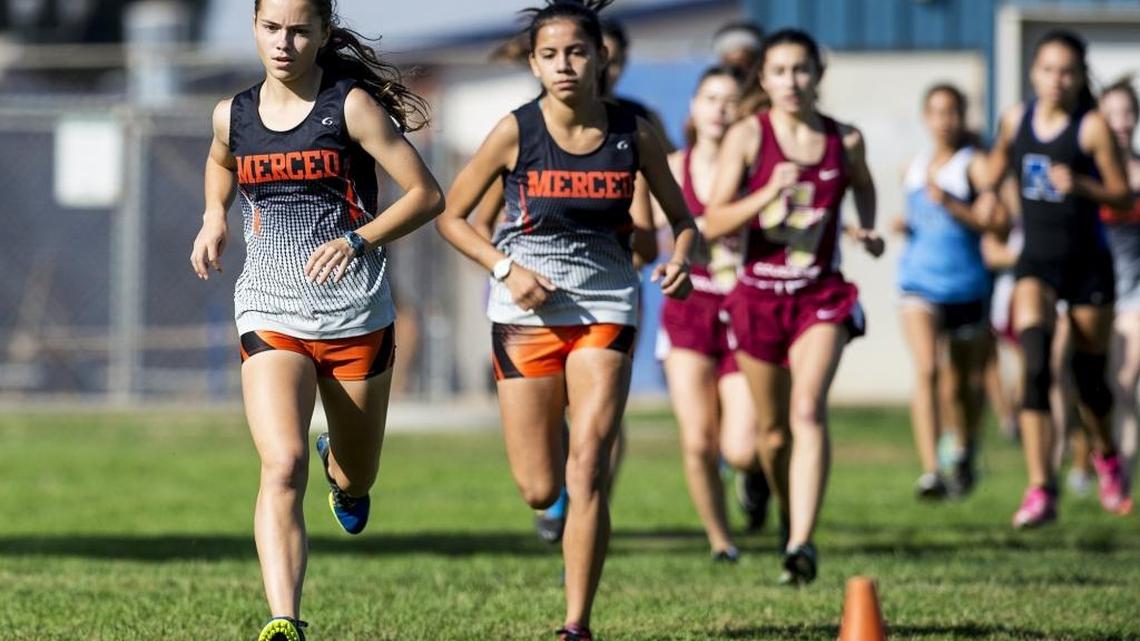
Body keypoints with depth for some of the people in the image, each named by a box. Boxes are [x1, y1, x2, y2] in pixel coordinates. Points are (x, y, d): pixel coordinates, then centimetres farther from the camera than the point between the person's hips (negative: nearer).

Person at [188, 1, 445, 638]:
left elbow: (427, 195, -6)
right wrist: (215, 216, 11)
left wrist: (357, 241, -20)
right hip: (271, 316, 1)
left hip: (356, 315, -1)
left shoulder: (351, 106, -6)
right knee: (284, 468, -21)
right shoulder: (234, 115, 5)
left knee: (358, 479, 17)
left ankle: (343, 471, 57)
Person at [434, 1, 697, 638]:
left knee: (588, 475, -13)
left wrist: (680, 260, -14)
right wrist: (506, 269, -12)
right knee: (540, 490, 3)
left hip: (605, 310, 0)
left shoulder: (634, 134, -4)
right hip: (526, 314, 0)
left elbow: (683, 220, 8)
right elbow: (452, 215, 2)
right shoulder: (515, 133, -7)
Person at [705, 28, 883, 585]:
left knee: (808, 410, -22)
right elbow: (712, 224, -11)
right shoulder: (748, 136, -6)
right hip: (758, 295, 0)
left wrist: (867, 229, 6)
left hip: (821, 296, 0)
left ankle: (801, 543, -31)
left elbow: (863, 186, 26)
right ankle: (787, 512, 42)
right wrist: (769, 193, -25)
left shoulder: (845, 140, 1)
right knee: (772, 430, 12)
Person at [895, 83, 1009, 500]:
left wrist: (950, 204, -21)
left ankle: (966, 450, 44)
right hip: (919, 282, 2)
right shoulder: (914, 168, 12)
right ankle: (931, 472, -28)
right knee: (926, 370, -19)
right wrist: (905, 225, 10)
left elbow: (1000, 224, -15)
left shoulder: (974, 165, -4)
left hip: (966, 287, -2)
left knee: (962, 383, 13)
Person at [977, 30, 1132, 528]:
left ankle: (1105, 455, 42)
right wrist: (988, 192, 8)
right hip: (1037, 259, 2)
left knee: (1089, 376, 9)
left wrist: (1080, 185, -25)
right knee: (1035, 368, -18)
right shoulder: (1016, 119, 3)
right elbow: (1001, 157, 26)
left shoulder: (1092, 127, -9)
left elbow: (1123, 196, -8)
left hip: (1087, 261, -2)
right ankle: (1040, 491, -21)